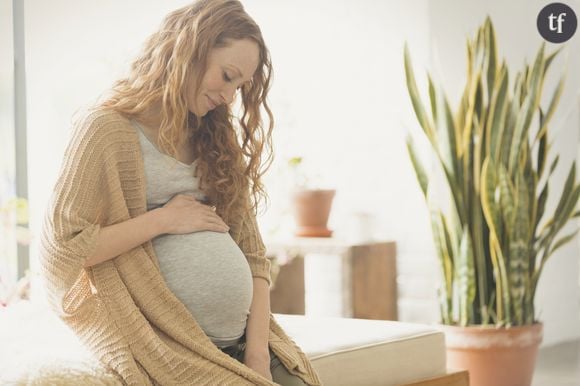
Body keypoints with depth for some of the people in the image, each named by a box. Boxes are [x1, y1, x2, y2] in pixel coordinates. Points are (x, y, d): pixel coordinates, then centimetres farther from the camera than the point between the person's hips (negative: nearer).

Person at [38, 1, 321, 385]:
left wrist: (258, 352, -1)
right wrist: (162, 219, -9)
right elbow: (60, 248, -9)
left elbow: (253, 256, 12)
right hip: (170, 348, -6)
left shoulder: (216, 142, 18)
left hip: (243, 342, 6)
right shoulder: (107, 129, -2)